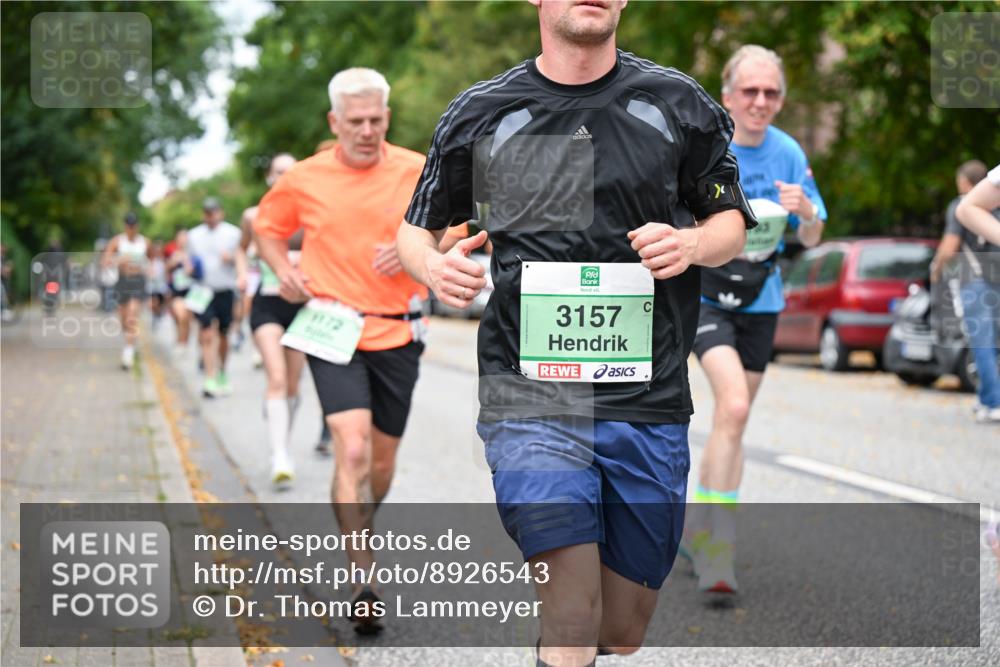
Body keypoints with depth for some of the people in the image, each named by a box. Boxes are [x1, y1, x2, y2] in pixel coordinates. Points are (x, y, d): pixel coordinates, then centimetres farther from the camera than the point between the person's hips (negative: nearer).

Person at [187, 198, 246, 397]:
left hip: (225, 290, 0)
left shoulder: (232, 233, 5)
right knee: (207, 336, -11)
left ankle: (222, 375, 29)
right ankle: (210, 380, -14)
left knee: (222, 335, 9)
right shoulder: (194, 235, 12)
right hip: (203, 291, 0)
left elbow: (241, 257, 0)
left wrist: (236, 267, -21)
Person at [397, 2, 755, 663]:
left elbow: (732, 222, 16)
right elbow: (416, 230, 16)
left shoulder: (678, 104, 7)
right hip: (531, 398, -2)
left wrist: (692, 244, -8)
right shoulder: (480, 113, 5)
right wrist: (435, 268, -8)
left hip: (648, 404, 3)